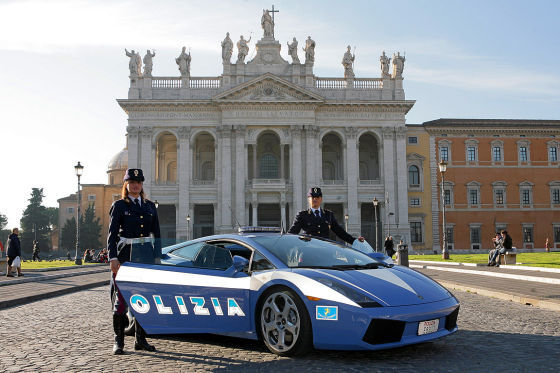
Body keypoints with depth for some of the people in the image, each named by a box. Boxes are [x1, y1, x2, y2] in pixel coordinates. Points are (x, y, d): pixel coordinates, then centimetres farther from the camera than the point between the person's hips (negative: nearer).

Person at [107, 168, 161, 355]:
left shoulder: (150, 206, 13)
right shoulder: (119, 205, 2)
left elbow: (156, 234, 15)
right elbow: (112, 234, -3)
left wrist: (157, 257, 8)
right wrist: (113, 258, -13)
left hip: (146, 255, 4)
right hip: (125, 255, -4)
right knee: (121, 298, -3)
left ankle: (140, 340, 18)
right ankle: (118, 341, 7)